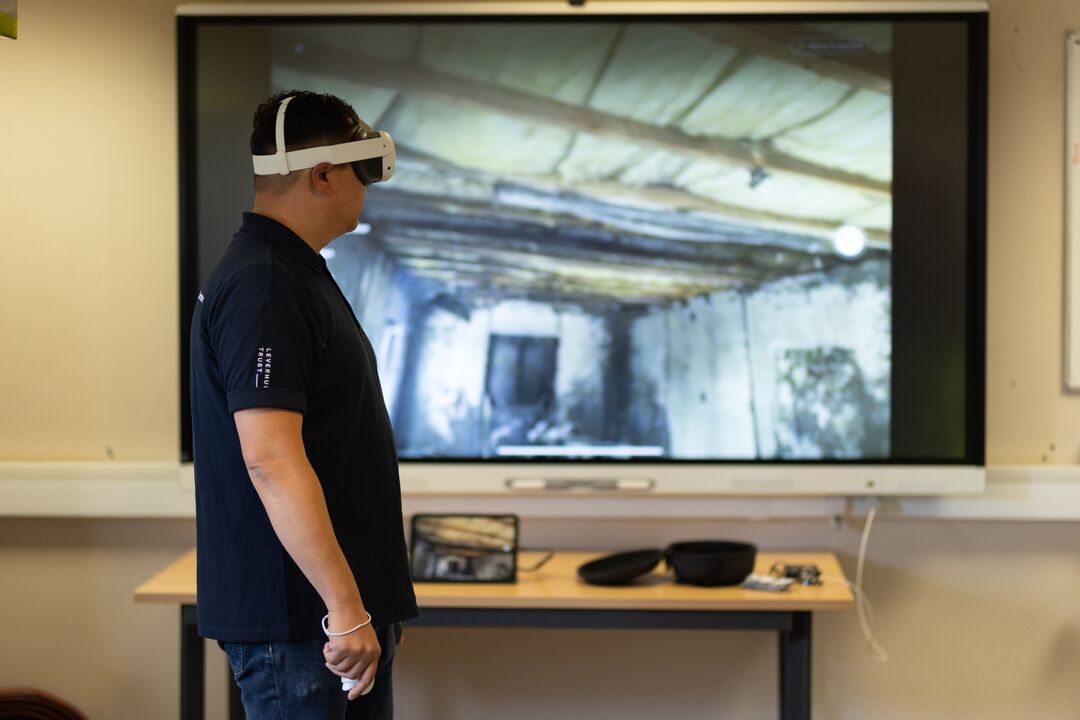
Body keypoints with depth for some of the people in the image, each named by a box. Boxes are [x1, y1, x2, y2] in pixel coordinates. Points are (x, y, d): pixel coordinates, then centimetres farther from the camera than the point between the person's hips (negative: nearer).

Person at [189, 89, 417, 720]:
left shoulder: (297, 272, 15)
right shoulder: (262, 286, -18)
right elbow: (270, 459, -26)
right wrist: (345, 607, -26)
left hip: (344, 606, 10)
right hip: (297, 620, -10)